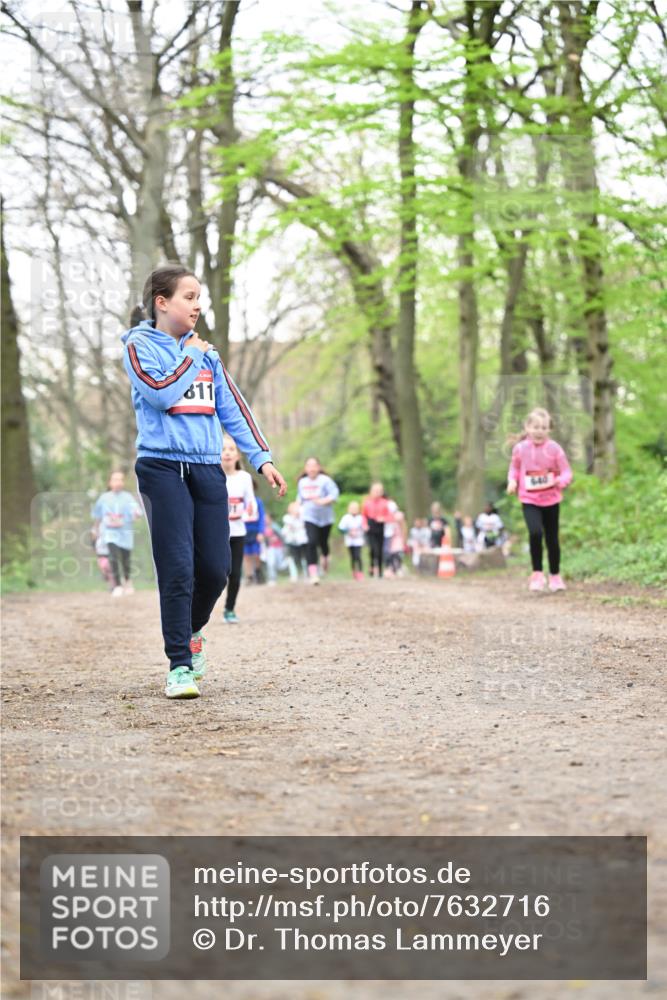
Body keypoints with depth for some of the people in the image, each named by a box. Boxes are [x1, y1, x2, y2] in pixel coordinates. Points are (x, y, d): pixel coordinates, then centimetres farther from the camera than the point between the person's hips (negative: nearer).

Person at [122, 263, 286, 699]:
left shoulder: (205, 349, 17)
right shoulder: (139, 345, 1)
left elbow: (233, 407, 18)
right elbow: (161, 394, -16)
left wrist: (262, 458, 11)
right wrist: (191, 358, -3)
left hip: (208, 468, 5)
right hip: (162, 466, -5)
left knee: (216, 568, 0)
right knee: (178, 569, -11)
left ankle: (193, 630, 30)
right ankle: (180, 666, -5)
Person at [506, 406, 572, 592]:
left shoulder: (554, 448, -9)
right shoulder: (520, 448, -5)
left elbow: (566, 472, -5)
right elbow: (514, 468, 12)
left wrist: (561, 481, -27)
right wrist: (512, 481, -7)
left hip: (551, 500, 1)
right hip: (529, 500, -1)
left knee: (552, 538, 11)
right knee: (535, 532, -23)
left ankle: (555, 576, 30)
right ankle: (537, 574, -7)